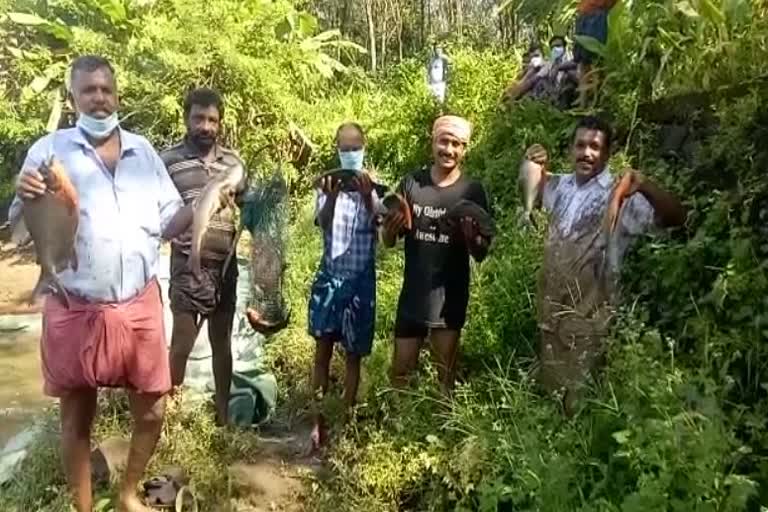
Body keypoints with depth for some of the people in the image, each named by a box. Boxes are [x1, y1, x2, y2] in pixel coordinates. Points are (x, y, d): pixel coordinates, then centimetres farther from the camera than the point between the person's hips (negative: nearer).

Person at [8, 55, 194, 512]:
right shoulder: (49, 150, -2)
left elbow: (167, 223, 8)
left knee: (152, 410, 12)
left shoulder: (143, 150, 7)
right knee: (77, 418, 13)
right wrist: (25, 199, -25)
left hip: (140, 308, 3)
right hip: (76, 312, -2)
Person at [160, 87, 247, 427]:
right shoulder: (168, 160, -4)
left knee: (222, 341, 13)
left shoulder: (232, 160, 7)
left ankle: (224, 413, 26)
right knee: (182, 343, 0)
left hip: (226, 265, 4)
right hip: (188, 266, -4)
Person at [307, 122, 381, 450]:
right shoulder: (328, 185, 1)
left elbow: (380, 225, -17)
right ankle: (319, 421, 11)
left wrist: (367, 197, -36)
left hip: (361, 280, 0)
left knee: (354, 354, 7)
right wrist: (331, 198, -35)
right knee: (322, 350, 2)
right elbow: (323, 224, -15)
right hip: (329, 276, 1)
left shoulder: (374, 188, -1)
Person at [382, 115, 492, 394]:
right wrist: (392, 226, -19)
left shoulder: (473, 191, -4)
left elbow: (481, 254, -3)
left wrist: (472, 236, -24)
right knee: (399, 374, 11)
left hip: (450, 299, -1)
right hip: (412, 296, 1)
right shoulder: (410, 183, -1)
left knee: (445, 376, 11)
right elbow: (388, 241, 4)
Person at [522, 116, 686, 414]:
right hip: (550, 309, 6)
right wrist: (530, 166, 0)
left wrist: (646, 187, -45)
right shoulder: (560, 186, 3)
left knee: (578, 401, 7)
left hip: (587, 317, -6)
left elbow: (676, 217, -26)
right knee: (548, 389, 22)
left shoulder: (621, 197, -15)